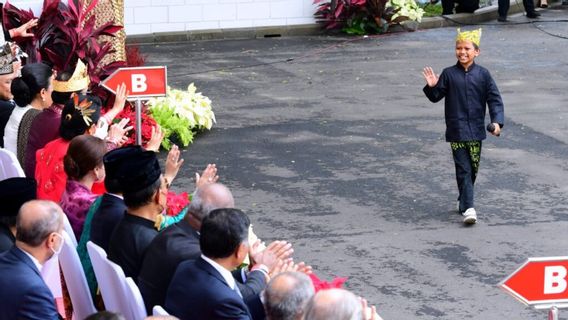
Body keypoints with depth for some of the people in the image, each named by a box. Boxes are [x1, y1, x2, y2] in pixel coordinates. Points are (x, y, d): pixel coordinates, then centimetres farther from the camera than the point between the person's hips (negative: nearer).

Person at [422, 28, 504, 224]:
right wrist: (432, 87, -17)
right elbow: (436, 97, 4)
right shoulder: (449, 74, 0)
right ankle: (468, 208, -14)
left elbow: (494, 99, 1)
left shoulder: (482, 75, 1)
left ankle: (463, 200, 32)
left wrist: (497, 121, -11)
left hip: (476, 130, 2)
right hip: (456, 131, -2)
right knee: (463, 169, -9)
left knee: (473, 169, 12)